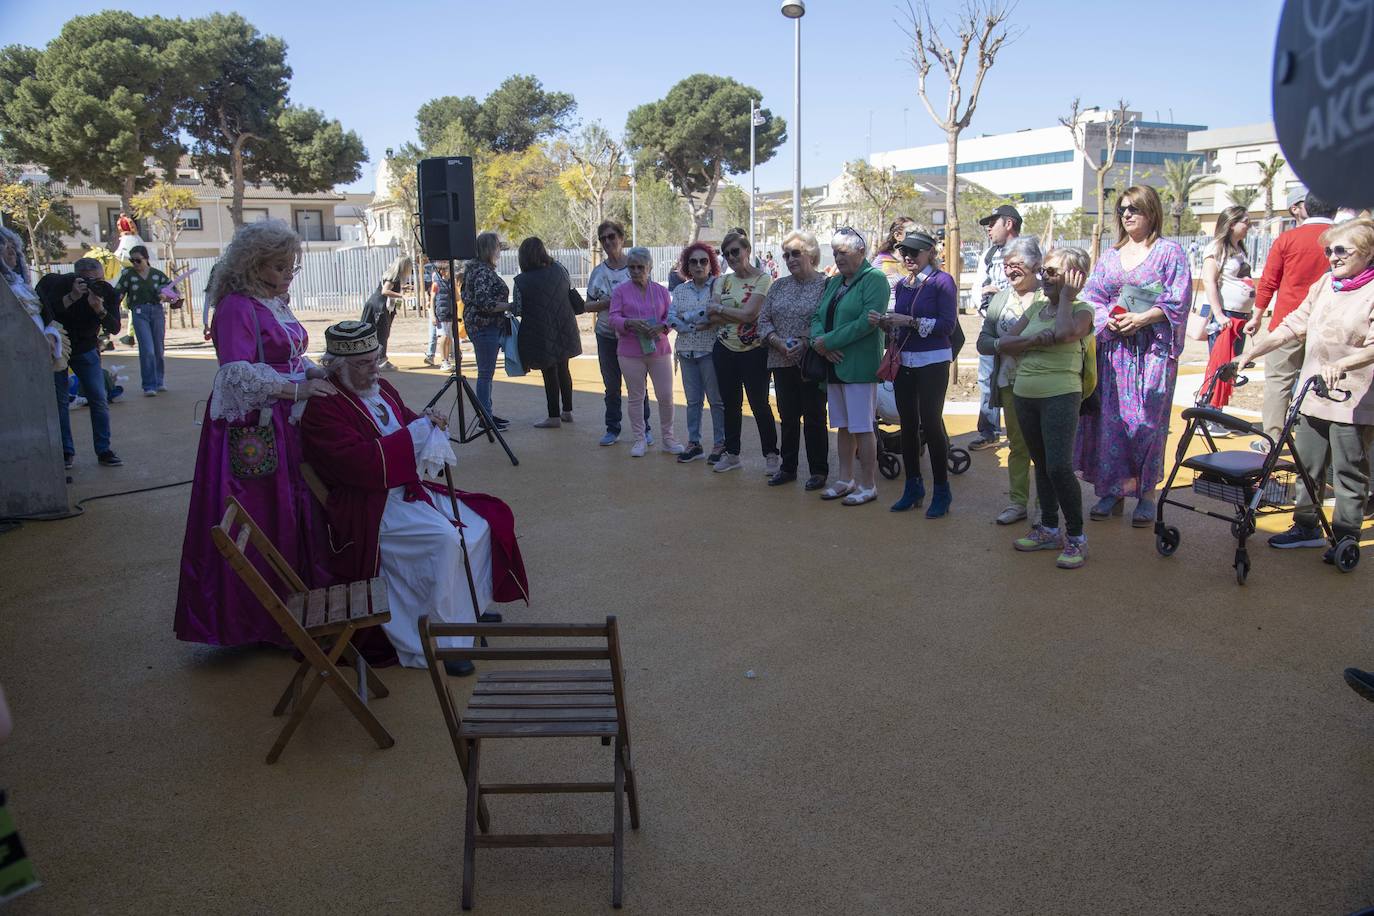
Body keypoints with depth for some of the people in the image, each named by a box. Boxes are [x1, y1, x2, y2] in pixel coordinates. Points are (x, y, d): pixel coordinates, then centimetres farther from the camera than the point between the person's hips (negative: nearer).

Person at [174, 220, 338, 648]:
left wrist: (319, 374, -1)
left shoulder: (275, 303, 14)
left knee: (293, 513, 11)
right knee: (258, 521, -2)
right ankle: (254, 618, 11)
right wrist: (300, 388, -23)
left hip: (287, 424, 9)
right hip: (252, 431, -9)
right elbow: (238, 373, -22)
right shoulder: (236, 307, -13)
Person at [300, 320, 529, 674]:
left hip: (409, 489, 9)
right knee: (447, 538, -27)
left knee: (480, 524, -6)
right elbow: (363, 464, -25)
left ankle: (470, 610, 9)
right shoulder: (322, 409, -13)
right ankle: (442, 642, -15)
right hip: (370, 507, -9)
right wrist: (418, 430, -18)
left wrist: (429, 423, -3)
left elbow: (410, 423, 23)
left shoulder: (381, 389, 12)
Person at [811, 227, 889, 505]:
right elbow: (817, 317, 12)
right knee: (843, 426, 14)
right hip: (834, 365, 7)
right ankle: (846, 480, 24)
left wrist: (829, 341, -17)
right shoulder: (833, 282, 17)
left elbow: (868, 321, -18)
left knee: (862, 428, -3)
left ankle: (868, 485, 7)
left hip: (859, 366, -7)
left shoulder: (874, 279, -7)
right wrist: (819, 341, -9)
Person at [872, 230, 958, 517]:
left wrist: (910, 321, -20)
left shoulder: (942, 281, -7)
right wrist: (884, 323, -3)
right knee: (908, 424, 9)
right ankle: (913, 487, 20)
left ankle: (941, 491, 7)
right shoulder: (902, 285, 12)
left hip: (932, 361, -6)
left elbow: (948, 324, -15)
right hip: (903, 361, 6)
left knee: (931, 423, -5)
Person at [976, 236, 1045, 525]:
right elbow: (982, 342, 7)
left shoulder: (1050, 297, -7)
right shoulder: (999, 299, 12)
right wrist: (1002, 344, -12)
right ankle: (1017, 502, 20)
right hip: (1010, 383, 5)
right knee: (1017, 445, 12)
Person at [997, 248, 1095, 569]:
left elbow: (1063, 332, -26)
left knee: (1059, 467, -14)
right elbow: (1003, 343, 6)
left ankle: (1076, 537, -2)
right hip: (1025, 395, 7)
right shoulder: (1036, 307, 13)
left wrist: (1065, 297, -10)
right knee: (1041, 465, 14)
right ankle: (1049, 529, 25)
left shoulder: (1082, 310, -3)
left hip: (1060, 395, -7)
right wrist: (1034, 340, -12)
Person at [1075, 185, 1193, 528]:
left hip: (1153, 348, -4)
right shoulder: (1109, 256, 15)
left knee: (1146, 419, -4)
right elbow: (1091, 298, 12)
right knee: (1110, 416, 2)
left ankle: (1146, 494, 6)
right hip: (1113, 346, 4)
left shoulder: (1170, 252, 3)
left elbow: (1178, 301, -5)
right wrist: (1108, 319, -7)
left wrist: (1142, 319, -16)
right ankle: (1111, 490, 10)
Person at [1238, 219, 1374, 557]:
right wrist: (1251, 353, 4)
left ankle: (1346, 535, 16)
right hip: (1313, 394, 6)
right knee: (1307, 465, 13)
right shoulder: (1323, 285, 10)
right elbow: (1293, 326, 12)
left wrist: (1341, 365, -35)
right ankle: (1306, 526, 25)